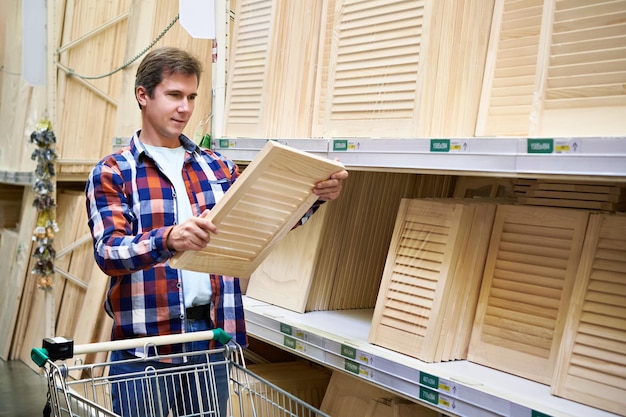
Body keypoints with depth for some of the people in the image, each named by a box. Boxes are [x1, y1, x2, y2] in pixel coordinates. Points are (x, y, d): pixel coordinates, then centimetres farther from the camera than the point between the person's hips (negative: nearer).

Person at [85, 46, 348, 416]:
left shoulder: (217, 167, 10)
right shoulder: (112, 173, -3)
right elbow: (108, 252, -15)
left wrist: (316, 196, -17)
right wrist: (167, 239, -35)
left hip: (212, 334, 4)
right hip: (145, 343, -3)